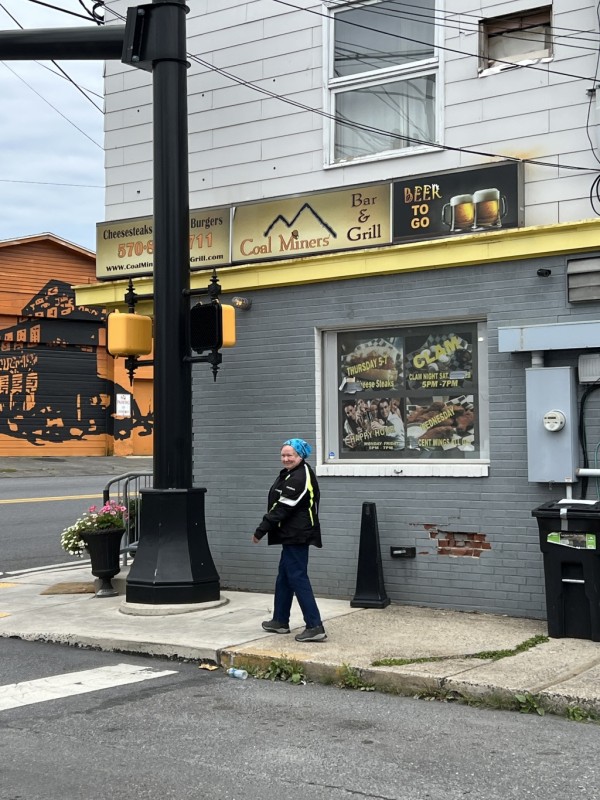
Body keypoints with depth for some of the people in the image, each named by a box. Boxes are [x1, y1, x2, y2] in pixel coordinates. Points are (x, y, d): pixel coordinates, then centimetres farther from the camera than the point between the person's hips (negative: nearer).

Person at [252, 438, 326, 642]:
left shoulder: (298, 479, -19)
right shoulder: (292, 474, 16)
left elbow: (282, 509, -22)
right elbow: (280, 506, 20)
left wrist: (260, 531, -18)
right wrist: (265, 529, 16)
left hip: (296, 536, -11)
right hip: (293, 535, 11)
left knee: (297, 578, -10)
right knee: (284, 577, 19)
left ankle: (315, 627, -11)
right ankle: (280, 621, 31)